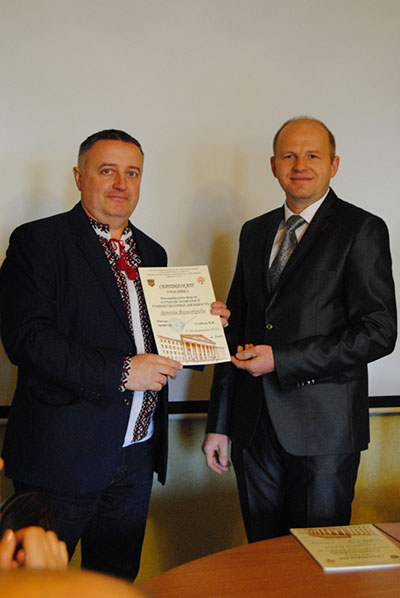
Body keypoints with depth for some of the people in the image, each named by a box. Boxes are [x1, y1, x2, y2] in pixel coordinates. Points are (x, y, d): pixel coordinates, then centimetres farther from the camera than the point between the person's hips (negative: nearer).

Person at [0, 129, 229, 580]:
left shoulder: (151, 252, 13)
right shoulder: (37, 242, -7)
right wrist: (120, 371, -22)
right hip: (62, 456, -5)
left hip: (136, 454, 6)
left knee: (117, 578, 19)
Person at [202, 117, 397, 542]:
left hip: (323, 427, -4)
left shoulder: (361, 229, -4)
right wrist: (219, 422, 12)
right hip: (254, 426, 5)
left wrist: (281, 360, -15)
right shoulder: (255, 232, 13)